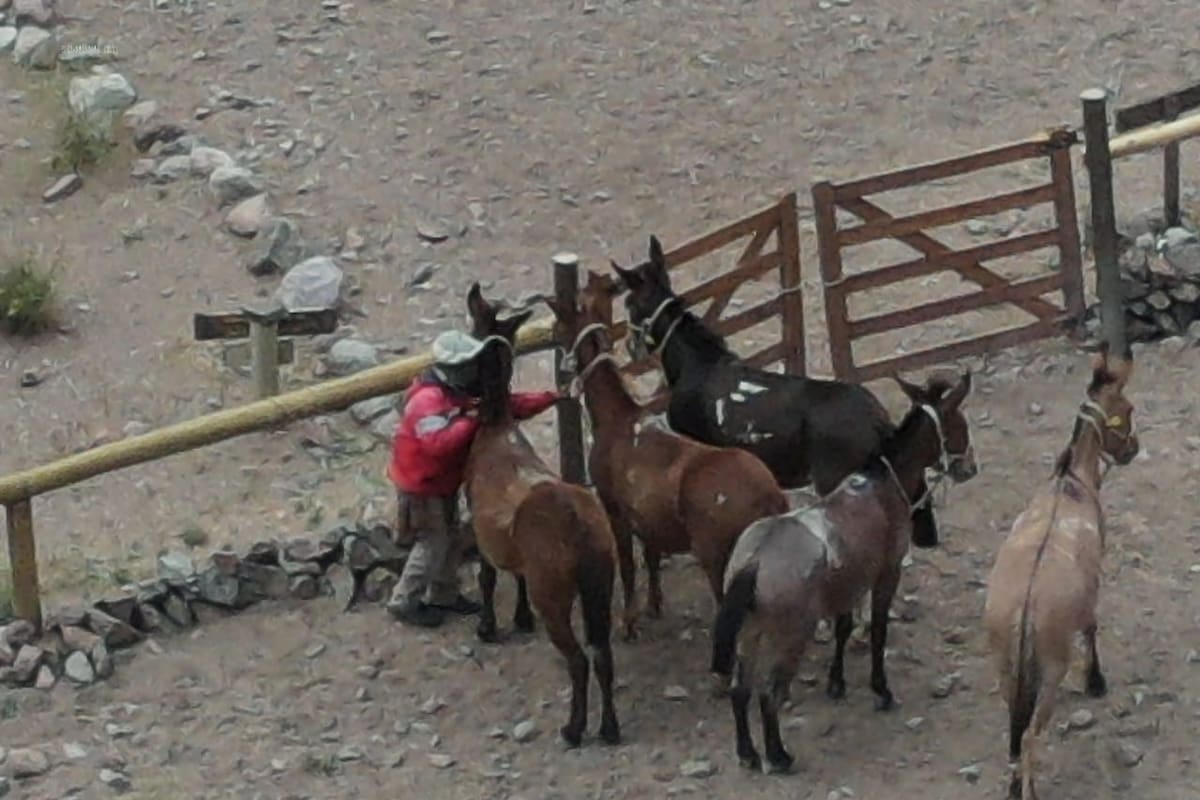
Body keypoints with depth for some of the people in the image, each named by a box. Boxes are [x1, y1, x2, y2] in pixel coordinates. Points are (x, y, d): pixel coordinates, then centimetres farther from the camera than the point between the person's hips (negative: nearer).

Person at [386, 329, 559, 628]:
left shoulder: (465, 393, -1)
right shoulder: (428, 400, -30)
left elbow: (511, 405, 2)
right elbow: (439, 443, -43)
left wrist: (551, 397, -7)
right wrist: (472, 420, -37)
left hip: (445, 482, 9)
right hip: (420, 484, -9)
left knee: (453, 539, 18)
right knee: (433, 543, 0)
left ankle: (442, 595, 36)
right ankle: (404, 602, 15)